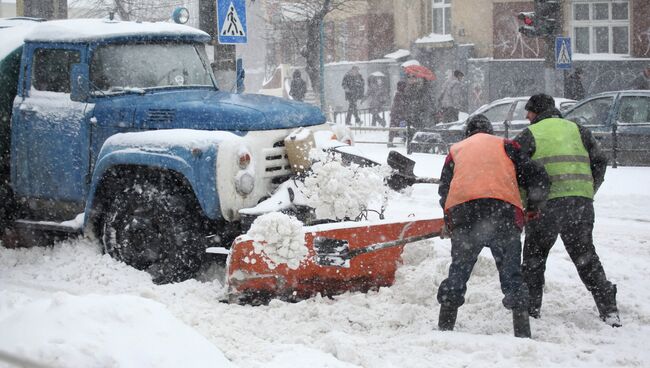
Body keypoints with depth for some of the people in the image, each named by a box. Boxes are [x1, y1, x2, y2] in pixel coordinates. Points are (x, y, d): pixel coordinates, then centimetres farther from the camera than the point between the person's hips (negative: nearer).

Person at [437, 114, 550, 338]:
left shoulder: (455, 150, 28)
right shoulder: (505, 145, 23)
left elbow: (443, 191, 22)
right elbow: (537, 177, 15)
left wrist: (451, 220, 33)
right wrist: (533, 207, 28)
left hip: (461, 212, 1)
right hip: (503, 209, -1)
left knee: (458, 271, 12)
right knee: (511, 274, 5)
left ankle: (444, 328, 11)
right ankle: (522, 333, 1)